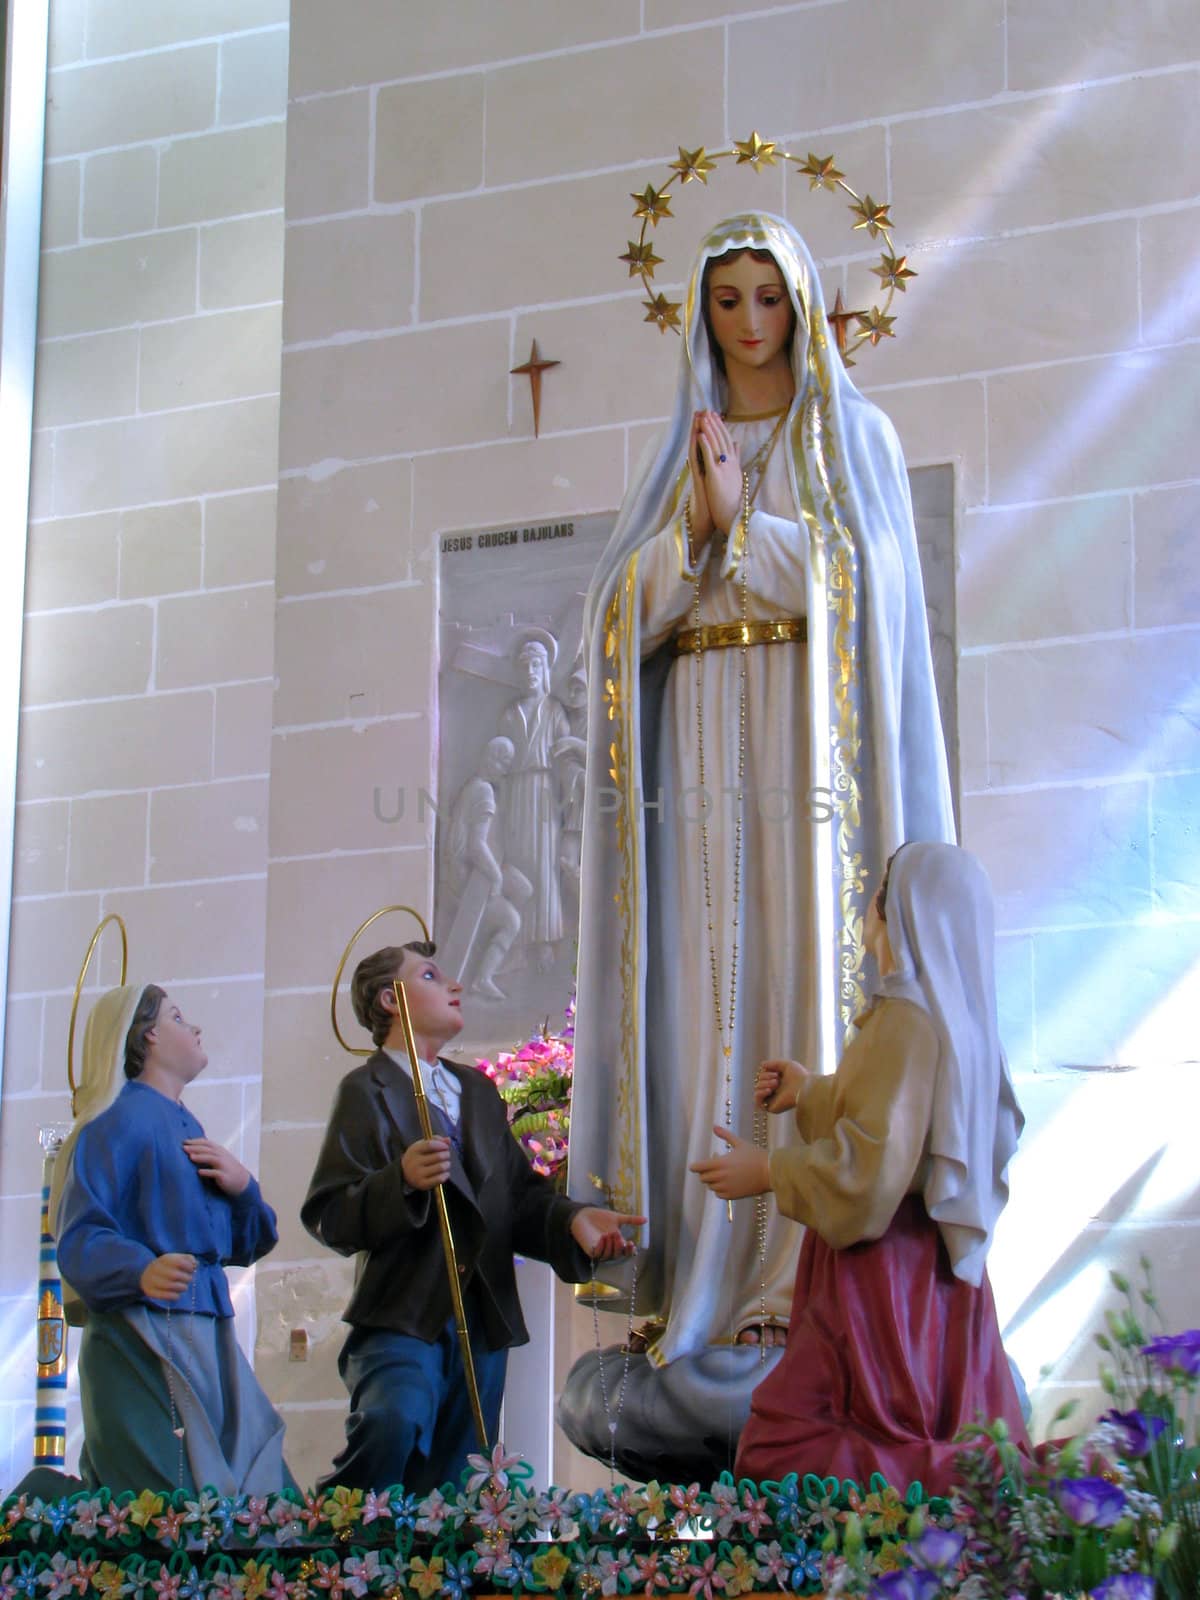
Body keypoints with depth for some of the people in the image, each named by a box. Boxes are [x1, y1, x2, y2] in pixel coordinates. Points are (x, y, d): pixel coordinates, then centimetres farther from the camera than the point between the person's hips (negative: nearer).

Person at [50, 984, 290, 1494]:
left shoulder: (183, 1127, 20)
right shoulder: (119, 1121, -6)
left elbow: (246, 1245, 20)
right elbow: (79, 1239, -17)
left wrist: (243, 1187, 1)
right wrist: (142, 1271, -34)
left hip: (209, 1338, 8)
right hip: (144, 1339, -8)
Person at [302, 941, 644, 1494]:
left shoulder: (478, 1090, 23)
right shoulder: (367, 1090, 0)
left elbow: (520, 1194, 18)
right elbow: (326, 1215, -8)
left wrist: (572, 1220, -2)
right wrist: (402, 1182, -24)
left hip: (485, 1320, 7)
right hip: (403, 1316, -7)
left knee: (446, 1485, 5)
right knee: (396, 1420, -33)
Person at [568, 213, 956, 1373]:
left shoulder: (853, 435, 10)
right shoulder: (677, 453, 18)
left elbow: (863, 575, -6)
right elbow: (626, 604, 7)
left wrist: (741, 519, -9)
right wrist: (698, 521, -9)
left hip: (815, 742, -3)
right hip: (705, 747, 3)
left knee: (815, 969, -10)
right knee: (707, 989, -4)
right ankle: (712, 1272, -4)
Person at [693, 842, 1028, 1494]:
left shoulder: (906, 1018, -17)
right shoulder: (955, 1015, 11)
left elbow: (871, 1164, -22)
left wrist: (766, 1171, -11)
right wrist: (810, 1093, 27)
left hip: (884, 1269, -10)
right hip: (936, 1269, 10)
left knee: (782, 1448, -11)